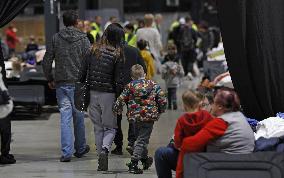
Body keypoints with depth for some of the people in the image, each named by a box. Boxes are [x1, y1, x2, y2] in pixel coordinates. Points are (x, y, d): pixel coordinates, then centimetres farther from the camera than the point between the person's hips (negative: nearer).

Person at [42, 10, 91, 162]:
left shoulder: (55, 38, 2)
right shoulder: (83, 39, -3)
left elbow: (46, 62, 3)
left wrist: (50, 79, 15)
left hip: (61, 84, 1)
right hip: (78, 83, -1)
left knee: (65, 117, -1)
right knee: (78, 116, 13)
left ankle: (66, 152, -8)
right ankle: (80, 148, 24)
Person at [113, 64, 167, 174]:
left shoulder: (130, 86, 0)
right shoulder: (153, 85, 0)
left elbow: (120, 100, -4)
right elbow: (163, 100, -3)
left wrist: (116, 110, 13)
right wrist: (160, 111, 15)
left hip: (135, 116, 2)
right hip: (149, 116, -2)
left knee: (140, 137, 22)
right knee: (142, 139, -1)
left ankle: (145, 159, 38)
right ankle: (134, 163, -13)